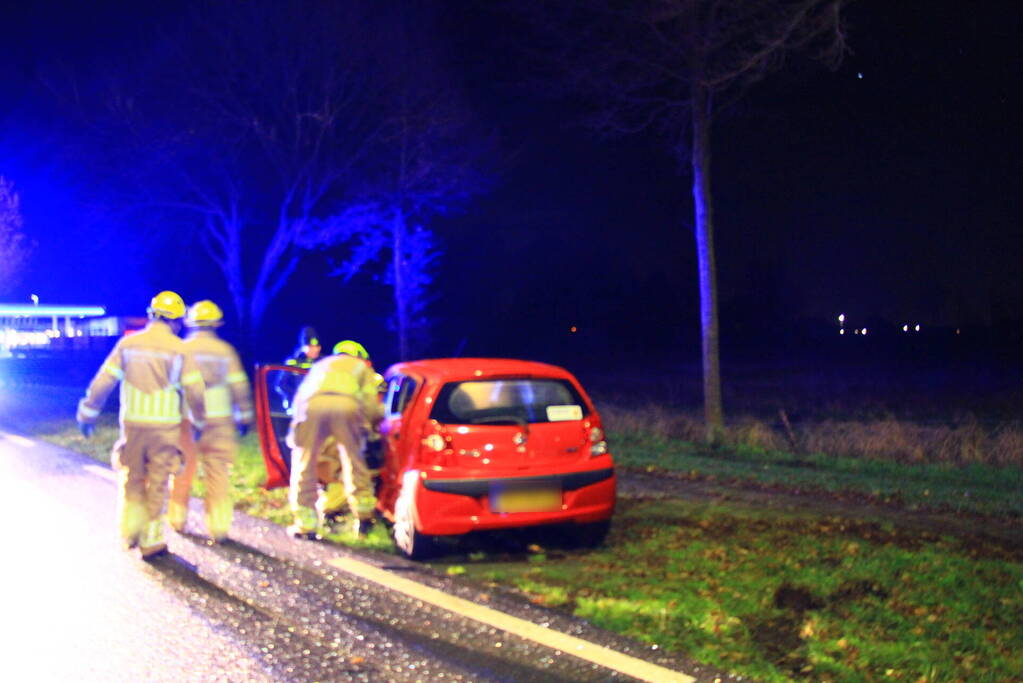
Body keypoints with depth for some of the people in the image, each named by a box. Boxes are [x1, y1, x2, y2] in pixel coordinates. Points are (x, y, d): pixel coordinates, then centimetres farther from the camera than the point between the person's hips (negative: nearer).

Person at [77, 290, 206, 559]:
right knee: (157, 485, 7)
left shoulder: (128, 344, 1)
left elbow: (101, 383, 1)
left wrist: (87, 415, 10)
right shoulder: (179, 350, -5)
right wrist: (198, 423, 9)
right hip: (165, 427, -2)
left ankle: (130, 528, 9)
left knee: (131, 480, 19)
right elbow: (195, 392, -6)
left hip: (132, 425, 2)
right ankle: (150, 541, 12)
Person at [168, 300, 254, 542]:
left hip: (187, 420, 0)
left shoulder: (182, 349, 0)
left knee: (183, 470, 14)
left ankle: (177, 518, 24)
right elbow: (239, 386, 2)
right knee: (217, 473, 3)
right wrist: (244, 417, 10)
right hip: (219, 420, 0)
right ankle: (218, 525, -1)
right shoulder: (225, 350, 2)